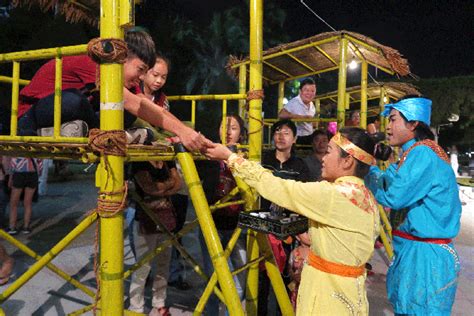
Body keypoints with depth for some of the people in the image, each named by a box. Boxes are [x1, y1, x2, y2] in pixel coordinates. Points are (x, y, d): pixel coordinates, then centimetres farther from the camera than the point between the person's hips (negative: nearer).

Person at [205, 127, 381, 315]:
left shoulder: (334, 195, -25)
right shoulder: (366, 196, 2)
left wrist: (230, 157, -13)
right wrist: (314, 237, 12)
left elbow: (274, 187, -20)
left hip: (329, 289, -8)